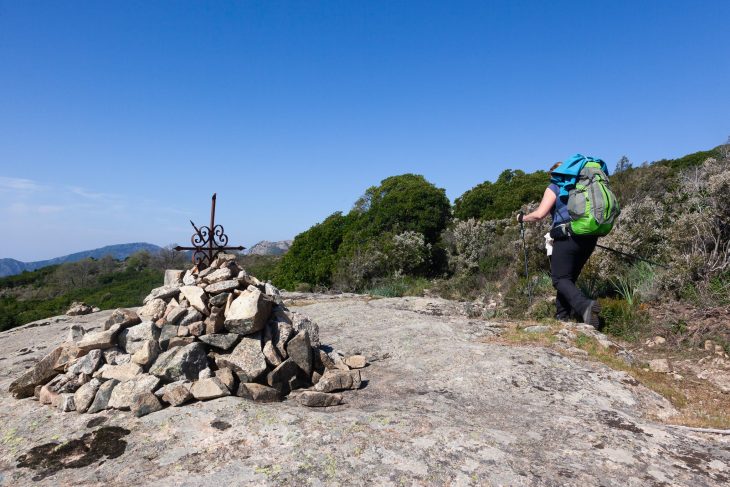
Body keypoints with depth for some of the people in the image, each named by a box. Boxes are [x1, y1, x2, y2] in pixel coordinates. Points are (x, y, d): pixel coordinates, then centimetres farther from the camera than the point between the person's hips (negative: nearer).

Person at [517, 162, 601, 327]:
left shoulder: (554, 188, 1)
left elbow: (539, 214, -9)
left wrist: (522, 218, 9)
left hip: (567, 237, -7)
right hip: (589, 238, 7)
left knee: (561, 279, -4)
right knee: (570, 277, 16)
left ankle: (585, 305, -29)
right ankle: (562, 315, 15)